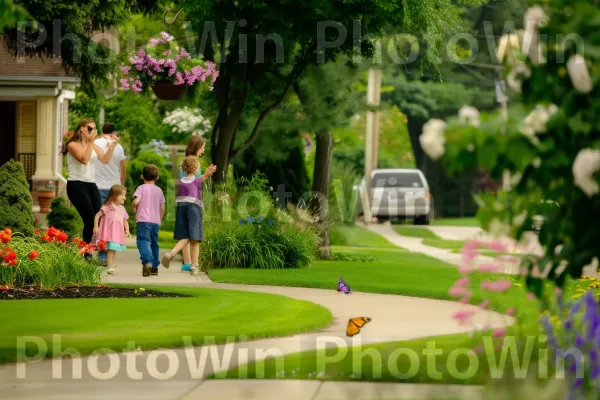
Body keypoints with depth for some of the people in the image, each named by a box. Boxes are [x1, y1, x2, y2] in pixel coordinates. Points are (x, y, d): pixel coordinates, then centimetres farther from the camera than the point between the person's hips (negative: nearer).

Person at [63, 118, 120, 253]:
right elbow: (84, 159, -18)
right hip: (77, 185, -6)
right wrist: (90, 142, -15)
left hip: (91, 185, 6)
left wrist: (112, 146, -11)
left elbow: (105, 159, 2)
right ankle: (86, 253, -7)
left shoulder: (94, 146, 18)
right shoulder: (73, 145, -2)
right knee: (90, 220, -14)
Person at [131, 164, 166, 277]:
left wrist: (133, 209, 4)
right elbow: (162, 207, 18)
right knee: (154, 243, 16)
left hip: (143, 220, -6)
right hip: (156, 221, 6)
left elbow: (136, 201, -17)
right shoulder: (159, 190, 15)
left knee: (143, 241, -15)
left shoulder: (142, 188, -2)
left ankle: (147, 261, -37)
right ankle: (154, 266, 19)